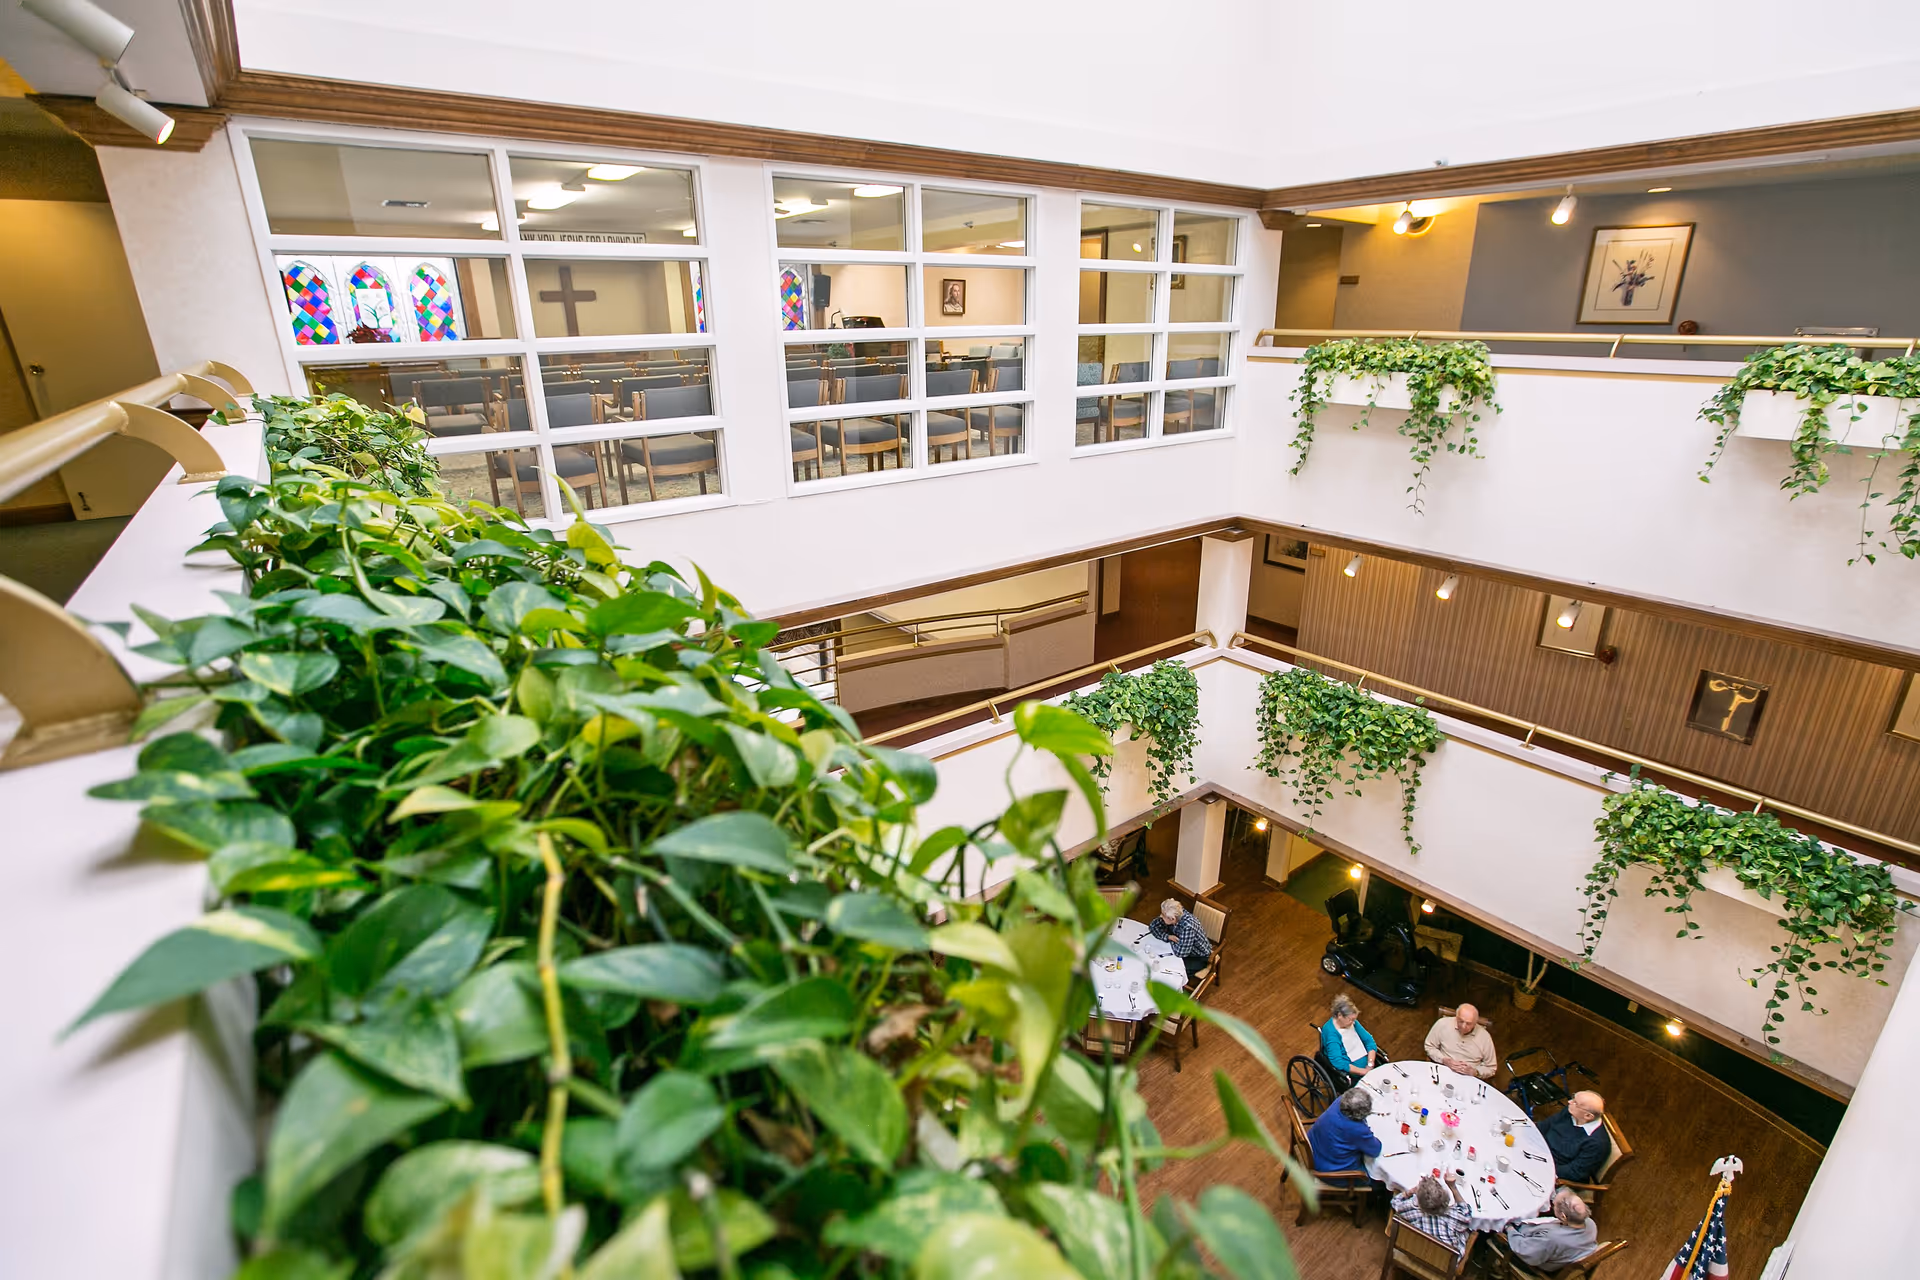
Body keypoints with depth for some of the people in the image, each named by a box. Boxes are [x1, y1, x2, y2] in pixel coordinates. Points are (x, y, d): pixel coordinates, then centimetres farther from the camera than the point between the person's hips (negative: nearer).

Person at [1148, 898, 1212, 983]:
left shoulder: (1188, 927, -39)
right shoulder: (1175, 914, -18)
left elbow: (1180, 953, -34)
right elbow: (1153, 926, -8)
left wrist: (1172, 940, -17)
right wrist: (1168, 937, -23)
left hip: (1199, 958, -7)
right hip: (1183, 949, 7)